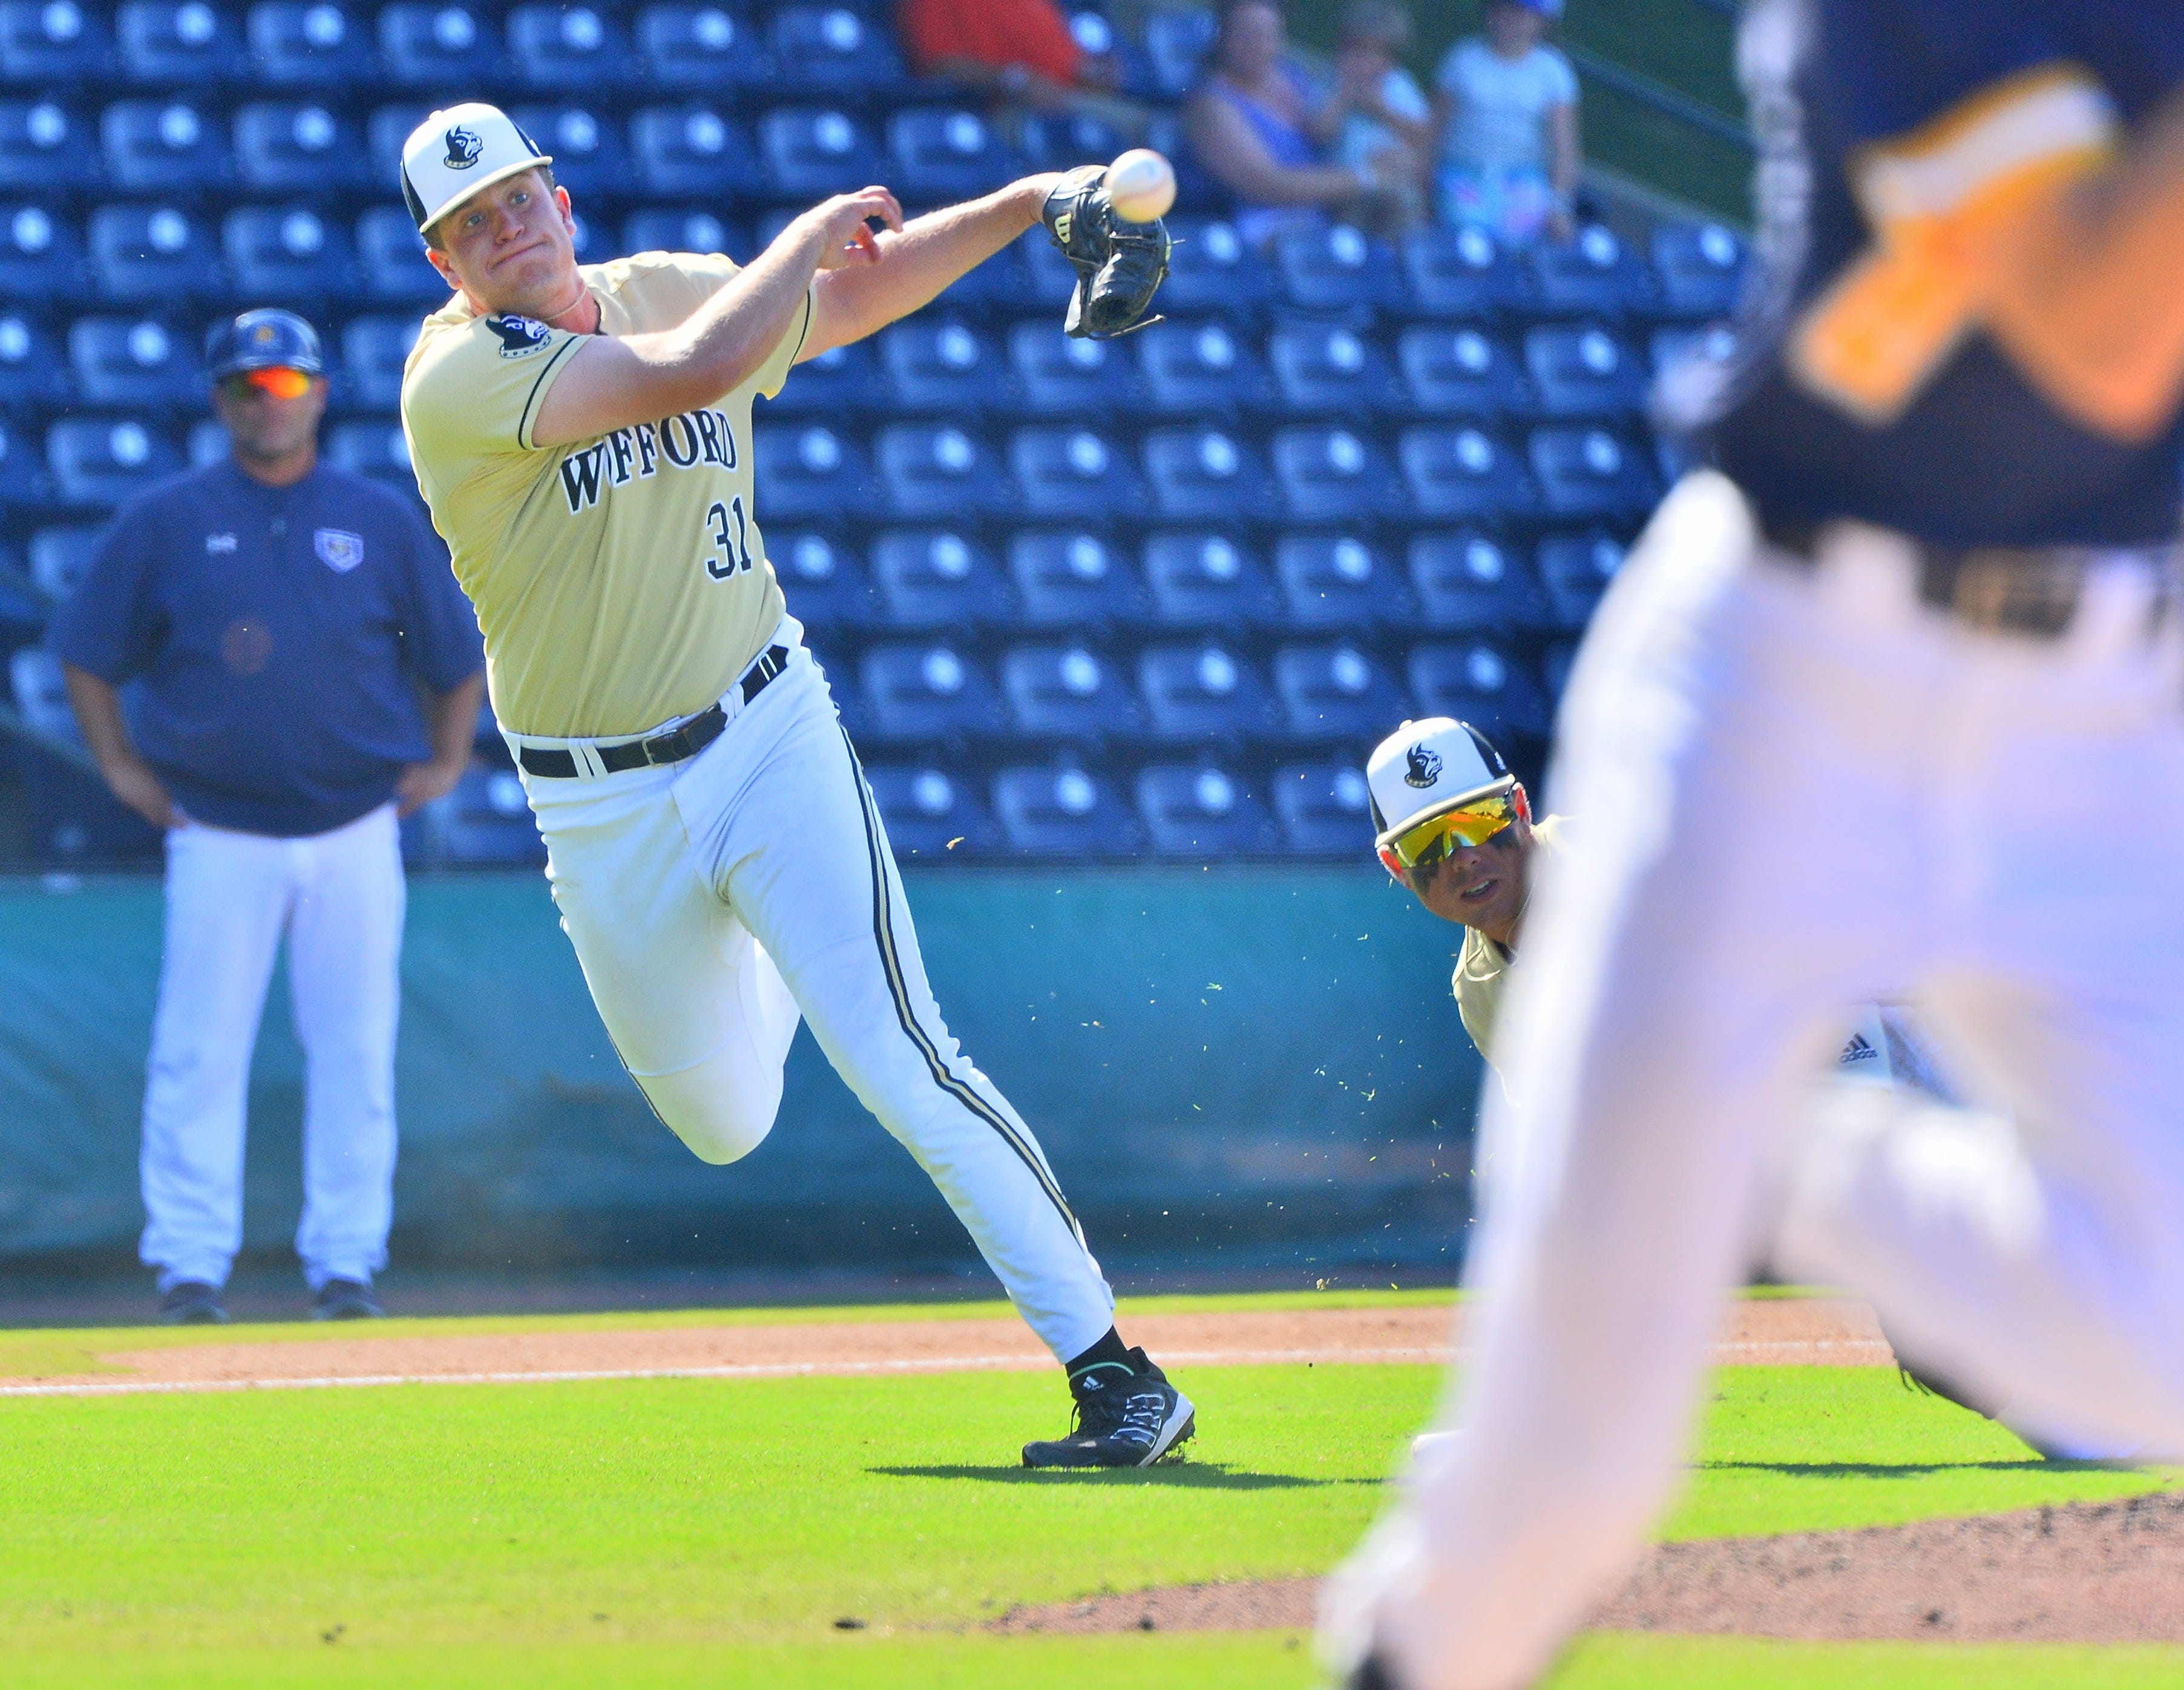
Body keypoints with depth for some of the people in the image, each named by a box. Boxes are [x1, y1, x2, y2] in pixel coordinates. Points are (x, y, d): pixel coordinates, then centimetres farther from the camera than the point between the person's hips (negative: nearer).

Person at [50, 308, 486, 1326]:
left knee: (355, 1051, 2)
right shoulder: (165, 523, 2)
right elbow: (86, 651, 8)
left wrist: (443, 764, 5)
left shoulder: (383, 524, 6)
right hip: (216, 833, -1)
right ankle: (190, 1266, 2)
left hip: (354, 832, 1)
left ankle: (345, 1262, 9)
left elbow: (457, 659, 14)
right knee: (199, 1055, -4)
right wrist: (121, 766, 2)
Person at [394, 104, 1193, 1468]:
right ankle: (767, 977, 52)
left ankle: (1117, 1376, -15)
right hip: (604, 812, -1)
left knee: (903, 1065, -15)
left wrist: (1028, 204, 5)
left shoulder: (671, 288, 0)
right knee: (723, 1123, 15)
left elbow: (861, 292, 18)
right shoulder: (459, 375, -19)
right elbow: (694, 370, -31)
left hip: (770, 739, 1)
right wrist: (809, 234, -16)